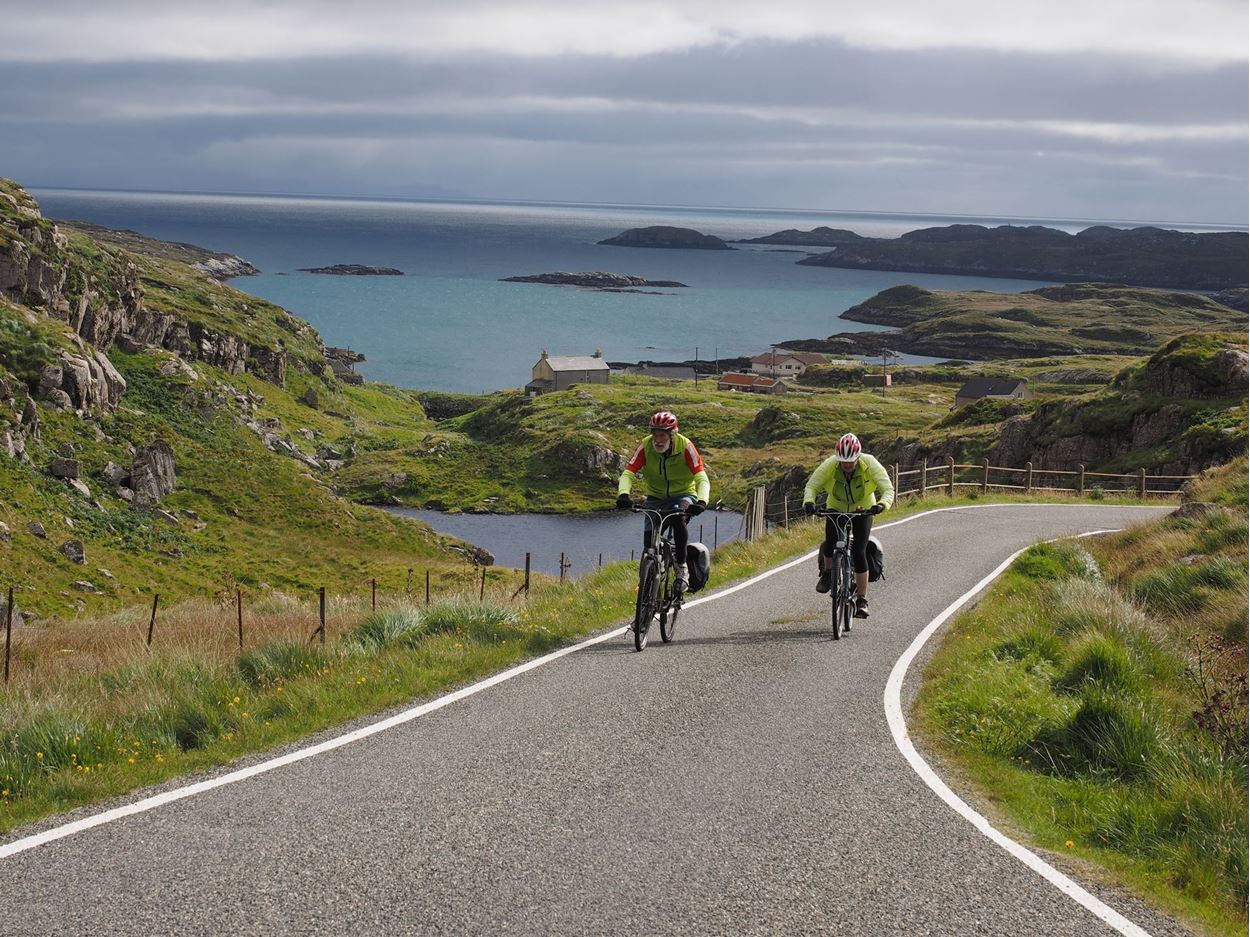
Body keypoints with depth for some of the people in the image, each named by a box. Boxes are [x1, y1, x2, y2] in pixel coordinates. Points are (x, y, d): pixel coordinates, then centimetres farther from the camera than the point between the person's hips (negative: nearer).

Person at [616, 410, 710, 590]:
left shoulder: (685, 447, -22)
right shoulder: (645, 446, -17)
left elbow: (701, 478, -28)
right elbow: (628, 473, -22)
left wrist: (701, 501, -47)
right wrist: (623, 494, -43)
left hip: (683, 495, -2)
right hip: (656, 497, 2)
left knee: (678, 519, -34)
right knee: (649, 536, -16)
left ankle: (682, 567, -19)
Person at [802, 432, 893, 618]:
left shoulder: (870, 465, -27)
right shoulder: (829, 465, -25)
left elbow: (888, 489, -31)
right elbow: (811, 485, -24)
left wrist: (882, 505, -52)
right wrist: (809, 502, -45)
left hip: (862, 510, -1)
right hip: (836, 508, 1)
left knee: (859, 552, -13)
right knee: (830, 543, -23)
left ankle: (862, 600, -3)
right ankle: (826, 573, 11)